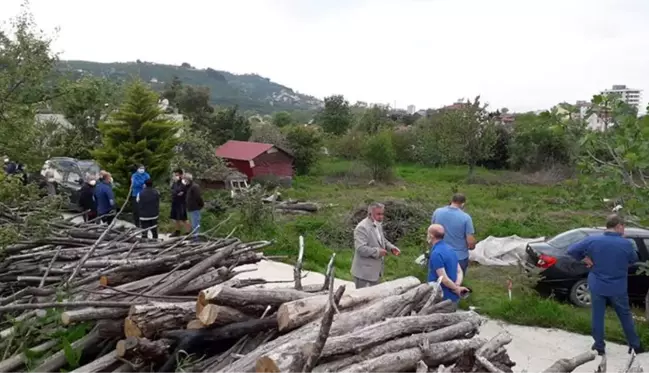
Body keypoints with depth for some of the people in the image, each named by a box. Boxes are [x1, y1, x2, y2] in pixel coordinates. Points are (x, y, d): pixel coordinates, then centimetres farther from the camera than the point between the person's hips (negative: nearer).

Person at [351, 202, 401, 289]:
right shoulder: (362, 228, -21)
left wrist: (392, 248, 3)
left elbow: (383, 241, 22)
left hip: (375, 271, 10)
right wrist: (377, 252, -27)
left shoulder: (378, 225, 9)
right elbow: (360, 248, -28)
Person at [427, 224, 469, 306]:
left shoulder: (436, 253, -22)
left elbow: (444, 279, -25)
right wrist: (457, 285, -9)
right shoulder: (450, 248, 7)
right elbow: (459, 271, 7)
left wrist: (456, 289, -11)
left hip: (443, 298, -8)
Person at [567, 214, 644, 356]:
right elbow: (634, 260, 6)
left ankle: (599, 346, 19)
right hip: (618, 288, 0)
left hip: (597, 286, 0)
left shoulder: (592, 240, -12)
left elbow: (571, 250, -8)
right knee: (625, 316, 19)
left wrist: (585, 259, 1)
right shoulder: (626, 244, -12)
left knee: (597, 316, 11)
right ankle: (635, 345, 32)